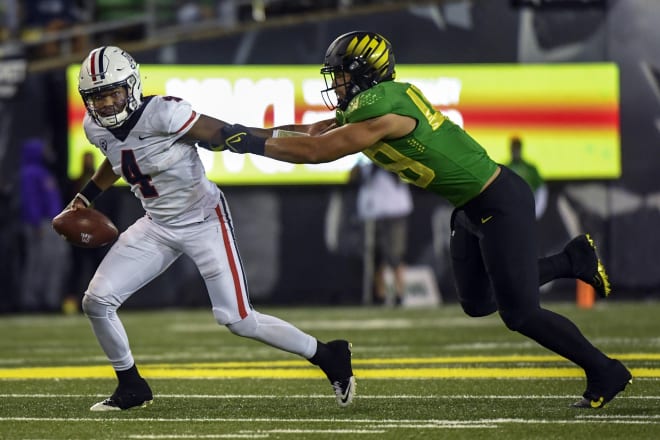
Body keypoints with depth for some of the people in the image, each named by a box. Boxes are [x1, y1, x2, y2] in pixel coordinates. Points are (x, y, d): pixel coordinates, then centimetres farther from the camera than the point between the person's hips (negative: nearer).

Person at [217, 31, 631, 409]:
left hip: (501, 205, -10)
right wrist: (248, 133, 1)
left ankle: (605, 372, 10)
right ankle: (572, 260, 28)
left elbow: (317, 151, -24)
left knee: (519, 312, -5)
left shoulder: (384, 112, -25)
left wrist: (255, 144, -16)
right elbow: (315, 134, 8)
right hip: (472, 207, 10)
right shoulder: (370, 105, 4)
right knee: (478, 303, 18)